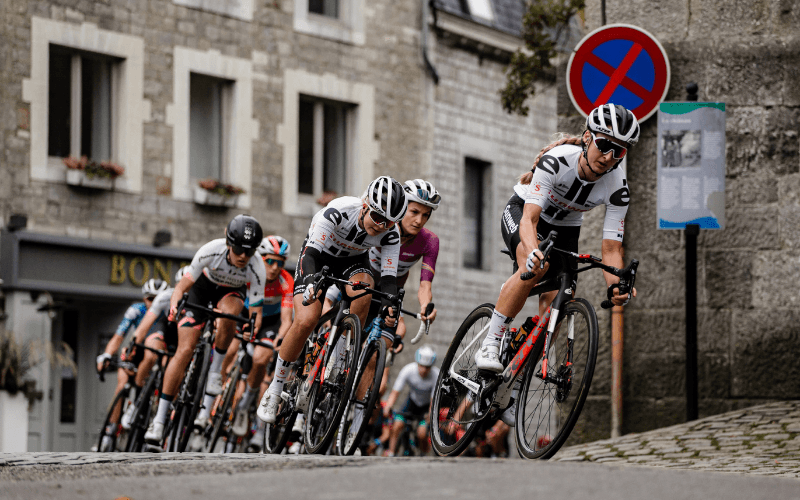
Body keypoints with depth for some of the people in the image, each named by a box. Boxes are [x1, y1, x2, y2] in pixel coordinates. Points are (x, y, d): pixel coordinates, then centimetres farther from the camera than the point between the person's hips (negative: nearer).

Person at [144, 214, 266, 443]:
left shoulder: (257, 268, -32)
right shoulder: (211, 250, -34)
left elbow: (256, 309, -27)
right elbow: (182, 285, -30)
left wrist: (253, 325, -49)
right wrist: (175, 304, -51)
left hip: (231, 292, 0)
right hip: (203, 287, 0)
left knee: (228, 313, -38)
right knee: (185, 350, -12)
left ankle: (216, 370, -16)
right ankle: (159, 419, -8)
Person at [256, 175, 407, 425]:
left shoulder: (390, 233, -26)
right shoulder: (339, 211, -36)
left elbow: (389, 276, -25)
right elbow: (311, 253, -38)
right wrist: (311, 283, -58)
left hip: (353, 260, 3)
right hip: (319, 253, -3)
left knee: (363, 293, -33)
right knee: (305, 321, -21)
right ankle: (275, 390, -3)